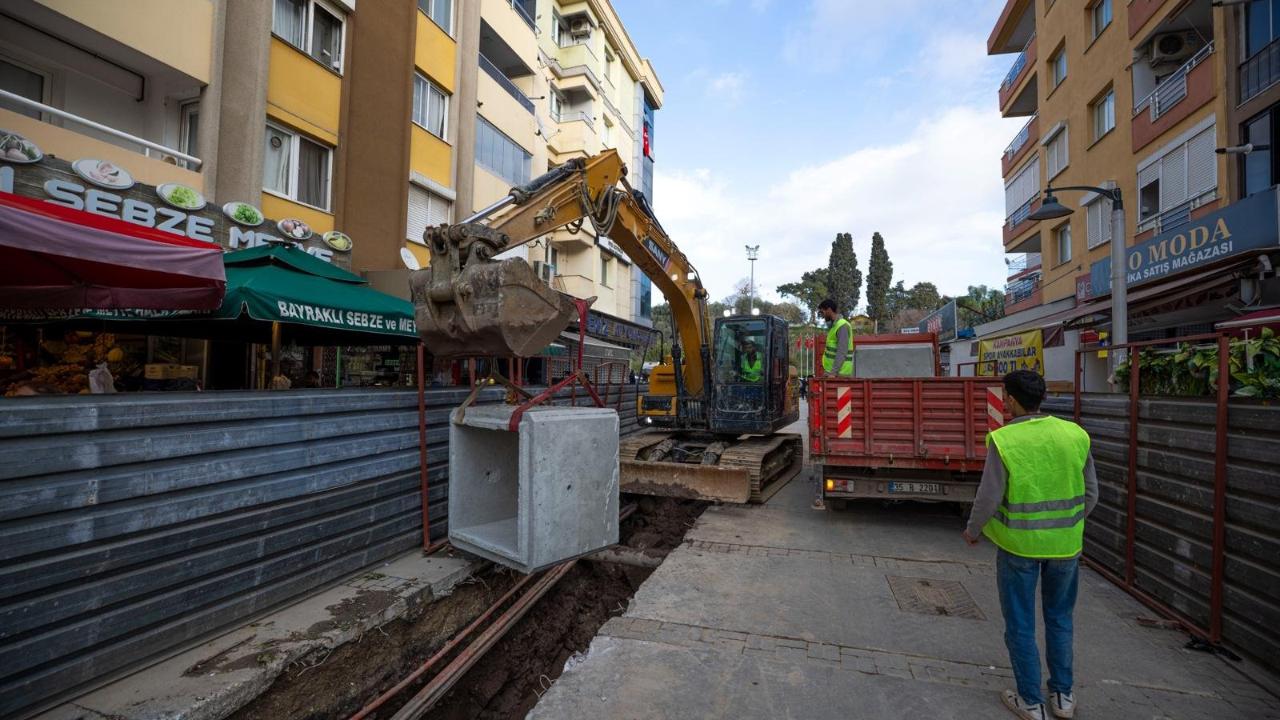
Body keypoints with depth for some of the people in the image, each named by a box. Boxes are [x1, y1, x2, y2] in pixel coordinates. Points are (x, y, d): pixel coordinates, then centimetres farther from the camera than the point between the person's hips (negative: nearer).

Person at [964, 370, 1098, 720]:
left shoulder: (1003, 440, -19)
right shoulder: (1075, 435, -6)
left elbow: (989, 498, -15)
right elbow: (1091, 493, 3)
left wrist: (973, 531, 3)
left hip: (1019, 543, -4)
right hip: (1065, 543, 4)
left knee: (1020, 624, 13)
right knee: (1059, 618, 24)